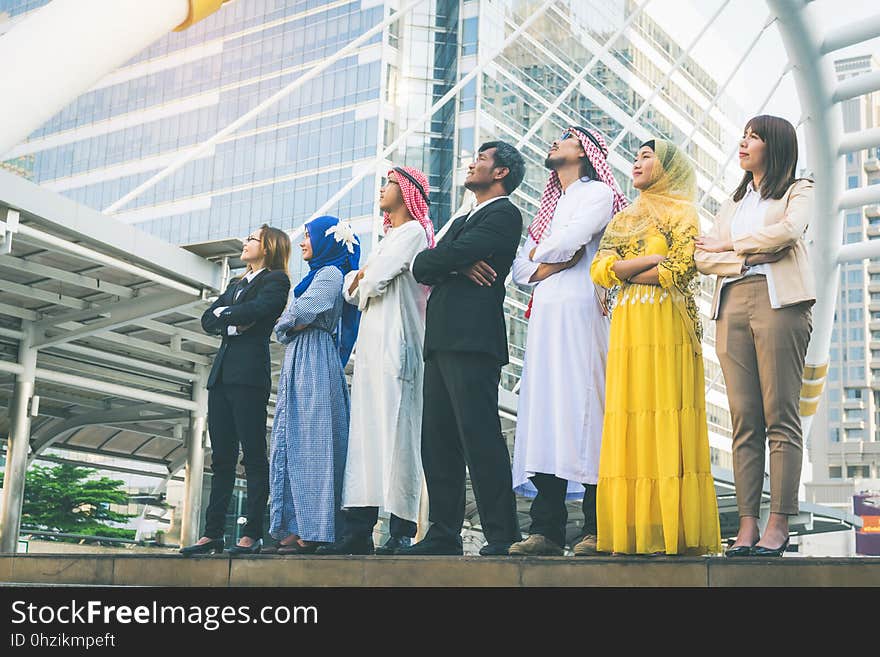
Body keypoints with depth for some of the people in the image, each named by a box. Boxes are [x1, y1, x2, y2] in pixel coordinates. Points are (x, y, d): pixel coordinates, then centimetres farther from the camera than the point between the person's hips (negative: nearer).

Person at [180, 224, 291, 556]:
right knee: (221, 457, 5)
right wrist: (232, 325, -2)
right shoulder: (236, 284, 26)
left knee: (253, 455, -8)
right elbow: (207, 320, 17)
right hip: (221, 374, 8)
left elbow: (256, 310, -16)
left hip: (249, 375, -8)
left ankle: (252, 534, -8)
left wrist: (224, 312, 1)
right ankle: (213, 533, 5)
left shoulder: (275, 280, 3)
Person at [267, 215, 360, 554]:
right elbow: (286, 330, 23)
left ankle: (311, 531, -16)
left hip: (313, 364, -10)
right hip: (297, 365, 10)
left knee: (308, 441, -13)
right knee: (292, 443, 3)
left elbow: (298, 318, -15)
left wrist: (286, 323, 5)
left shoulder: (329, 274, -3)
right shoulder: (320, 275, 26)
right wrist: (292, 324, 2)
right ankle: (296, 530, 0)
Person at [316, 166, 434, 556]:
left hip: (395, 344, -9)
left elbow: (374, 280, -12)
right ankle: (358, 530, -3)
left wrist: (363, 281, 10)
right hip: (371, 344, 9)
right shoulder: (389, 238, 29)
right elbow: (352, 289, 23)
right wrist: (359, 278, 2)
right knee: (365, 433, 1)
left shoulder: (413, 231, 0)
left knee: (395, 431, -13)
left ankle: (402, 531, -13)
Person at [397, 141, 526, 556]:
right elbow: (423, 267, 16)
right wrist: (456, 266, -3)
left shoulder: (504, 214, 1)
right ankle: (443, 535, 11)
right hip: (441, 340, 9)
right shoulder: (462, 221, 29)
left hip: (472, 340, -9)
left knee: (480, 438, -13)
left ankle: (502, 538, -11)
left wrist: (436, 262, 8)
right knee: (437, 442, 7)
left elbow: (449, 256, -13)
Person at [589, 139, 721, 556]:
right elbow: (599, 269, 7)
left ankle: (674, 530, -12)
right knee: (628, 421, -4)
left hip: (667, 327, -5)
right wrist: (651, 259, -4)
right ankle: (633, 531, -5)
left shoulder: (682, 216, 8)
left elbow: (678, 271, -8)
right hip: (626, 328, 5)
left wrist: (624, 273, 0)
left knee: (668, 419, -11)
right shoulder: (622, 221, 23)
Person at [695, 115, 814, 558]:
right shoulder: (733, 203, 28)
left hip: (779, 300, -4)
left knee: (780, 417, -10)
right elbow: (703, 258, 14)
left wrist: (728, 245, 2)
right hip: (732, 303, 5)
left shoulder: (798, 190, 14)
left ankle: (778, 525, -11)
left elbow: (788, 231, -8)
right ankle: (747, 525, -5)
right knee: (744, 421, -2)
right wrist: (749, 257, -4)